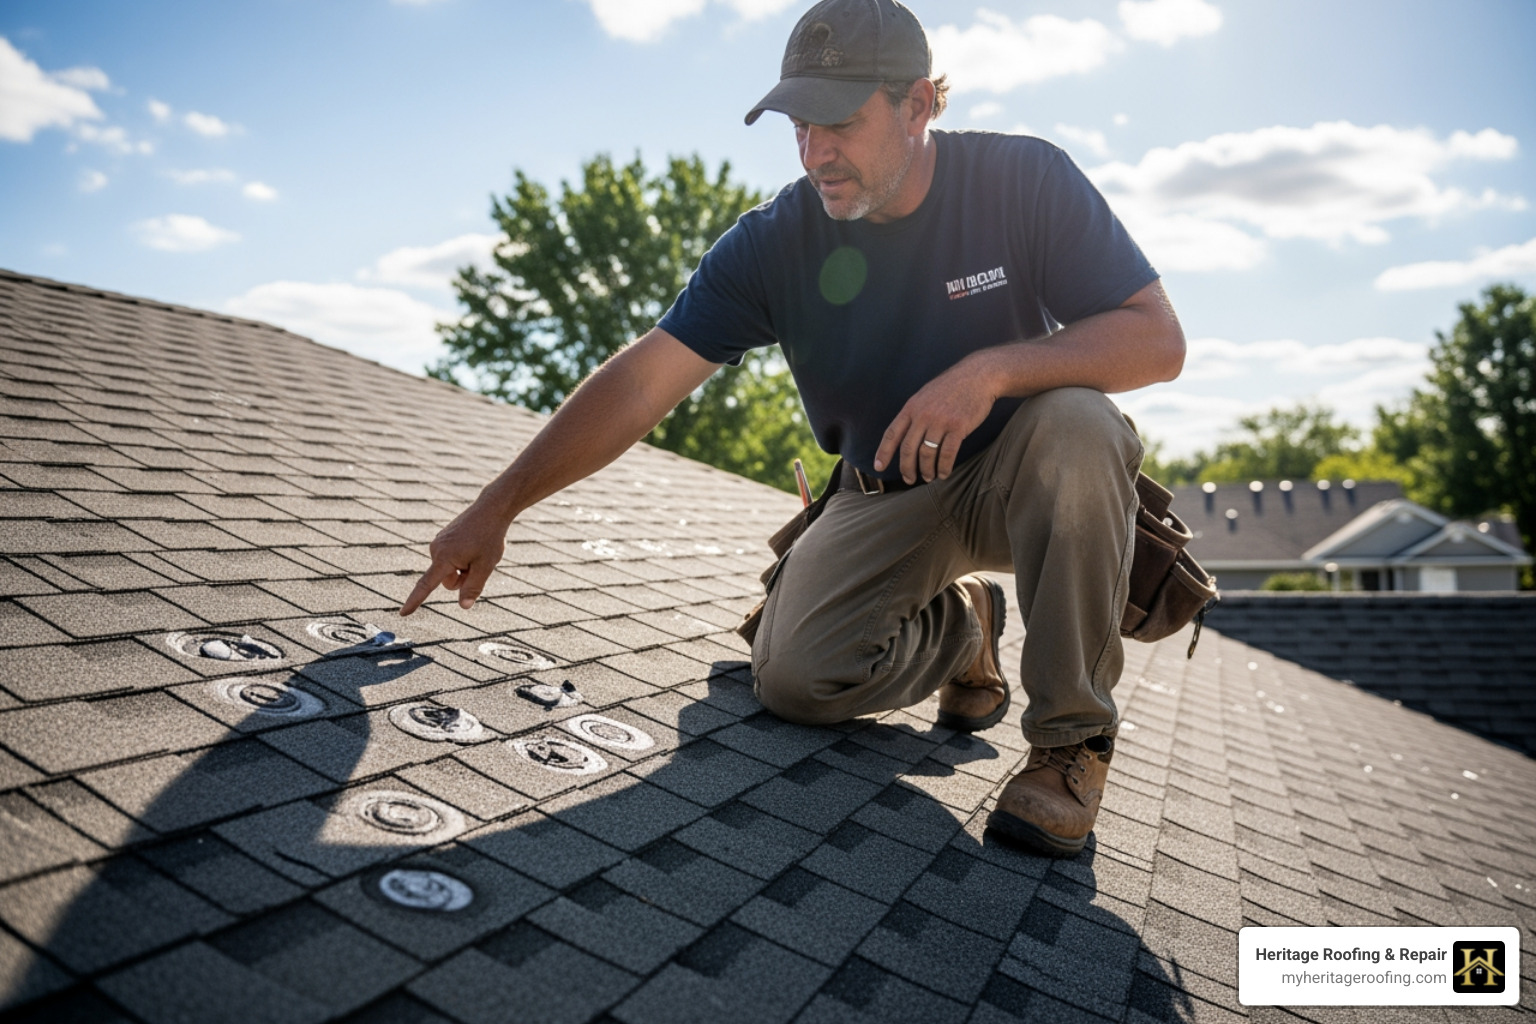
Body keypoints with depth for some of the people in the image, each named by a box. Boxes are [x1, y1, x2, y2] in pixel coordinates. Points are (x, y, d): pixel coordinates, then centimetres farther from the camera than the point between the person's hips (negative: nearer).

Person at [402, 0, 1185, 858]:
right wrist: (497, 508, -24)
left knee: (1075, 420, -34)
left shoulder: (1025, 179, -15)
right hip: (888, 497, 1)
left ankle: (1074, 736, -16)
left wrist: (994, 368, -34)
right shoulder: (775, 243, -13)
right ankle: (960, 625, 15)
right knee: (793, 674, -18)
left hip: (1019, 477, -1)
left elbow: (1159, 340, -18)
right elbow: (641, 382, -18)